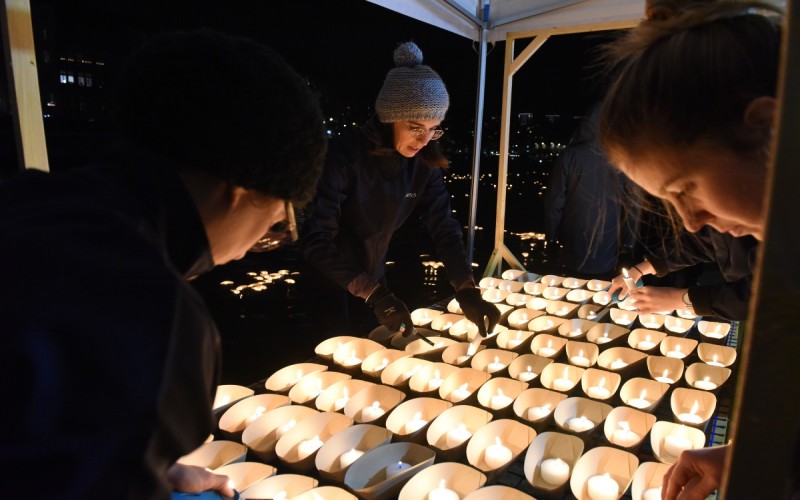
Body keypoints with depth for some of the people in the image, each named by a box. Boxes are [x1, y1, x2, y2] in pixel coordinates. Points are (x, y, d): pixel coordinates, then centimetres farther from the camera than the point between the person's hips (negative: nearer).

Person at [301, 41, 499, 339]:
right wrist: (372, 293, -39)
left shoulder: (424, 163, -11)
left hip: (374, 274, 5)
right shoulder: (345, 155, -28)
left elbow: (443, 226, -12)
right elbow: (316, 239, -32)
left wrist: (466, 289, -25)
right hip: (332, 279, -5)